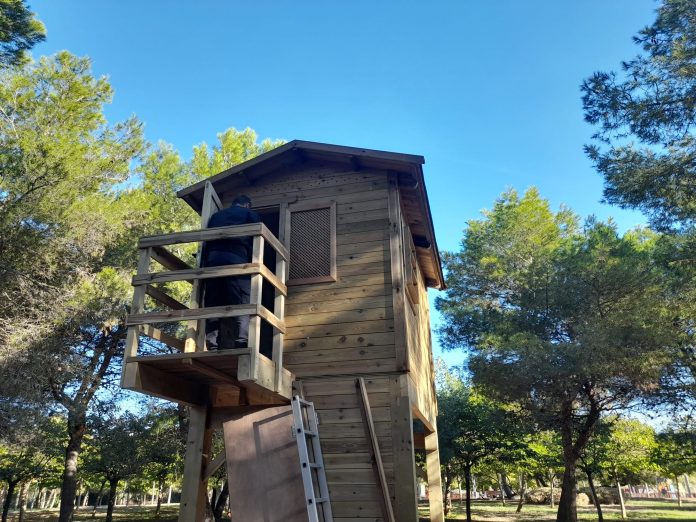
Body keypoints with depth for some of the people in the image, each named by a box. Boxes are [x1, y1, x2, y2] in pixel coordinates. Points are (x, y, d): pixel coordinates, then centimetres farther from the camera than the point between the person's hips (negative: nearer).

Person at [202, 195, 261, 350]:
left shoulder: (216, 215, 33)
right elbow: (256, 242, 8)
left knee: (212, 305, 1)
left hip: (213, 259, 4)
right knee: (241, 305, -9)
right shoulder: (251, 214, 22)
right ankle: (241, 344, -23)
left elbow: (206, 242, 24)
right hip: (237, 259, -4)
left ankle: (213, 347, -8)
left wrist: (204, 266, 21)